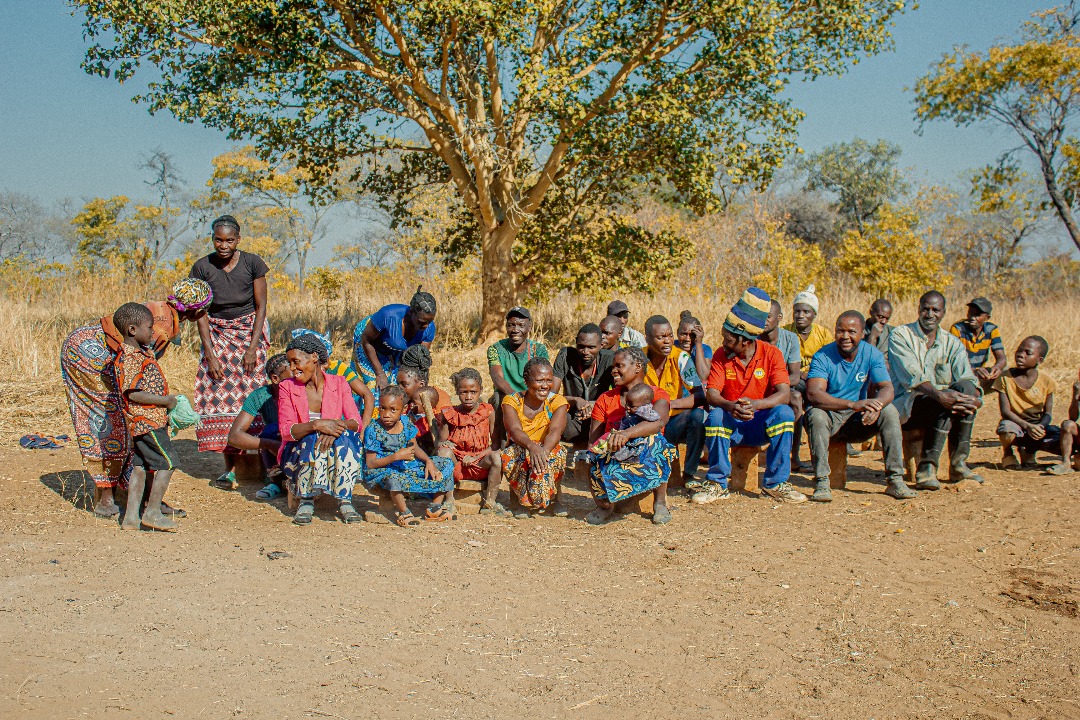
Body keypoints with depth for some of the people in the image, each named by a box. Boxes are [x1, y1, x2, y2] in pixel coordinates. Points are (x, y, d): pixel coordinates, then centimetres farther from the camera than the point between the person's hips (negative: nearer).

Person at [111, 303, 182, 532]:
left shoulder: (142, 353, 14)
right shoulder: (128, 358, -17)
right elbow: (133, 393, -22)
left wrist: (167, 400, 9)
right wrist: (165, 401, -17)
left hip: (145, 421, 10)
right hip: (147, 421, -10)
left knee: (140, 465, 12)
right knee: (167, 462, -6)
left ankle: (131, 516, 17)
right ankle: (152, 512, 1)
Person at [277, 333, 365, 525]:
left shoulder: (338, 384, 1)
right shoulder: (287, 387, -2)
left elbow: (356, 423, -10)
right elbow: (286, 430, -15)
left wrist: (338, 427, -33)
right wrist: (315, 425, -33)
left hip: (336, 457, 1)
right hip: (297, 454, -1)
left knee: (344, 435, -30)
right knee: (314, 439, -33)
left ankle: (344, 500, -28)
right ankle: (306, 501, -24)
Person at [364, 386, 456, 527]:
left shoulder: (406, 422, 2)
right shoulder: (373, 430, -15)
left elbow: (415, 448, 11)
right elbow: (370, 464, -18)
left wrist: (429, 461, -8)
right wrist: (396, 456, -29)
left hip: (408, 465, 7)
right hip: (384, 468, -7)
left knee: (447, 464, 1)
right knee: (394, 478, -45)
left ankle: (434, 508, 6)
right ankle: (403, 513, -17)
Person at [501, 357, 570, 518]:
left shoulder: (557, 402, -6)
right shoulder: (512, 401, -7)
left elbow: (555, 431, -25)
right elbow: (515, 431, -26)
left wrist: (544, 450, -48)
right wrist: (531, 446, -50)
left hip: (548, 451, 1)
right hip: (519, 453, 0)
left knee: (557, 452, -34)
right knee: (510, 455, -35)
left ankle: (556, 499, -9)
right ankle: (523, 500, -12)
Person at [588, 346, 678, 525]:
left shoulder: (657, 395, 1)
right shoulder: (605, 400, 12)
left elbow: (658, 421, -24)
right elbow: (593, 439, 1)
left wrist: (627, 434, -43)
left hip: (648, 463, -2)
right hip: (613, 461, 2)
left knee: (654, 439, -33)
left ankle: (660, 502, -13)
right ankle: (605, 505, -2)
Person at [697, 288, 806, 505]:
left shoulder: (772, 354, -8)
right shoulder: (721, 355, -5)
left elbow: (784, 394, -19)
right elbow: (712, 393, -15)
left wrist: (755, 404, -38)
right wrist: (730, 406, -38)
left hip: (761, 425, 0)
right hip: (731, 424, 0)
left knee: (784, 413, -29)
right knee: (715, 415, -31)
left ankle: (775, 483, -16)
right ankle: (717, 484, -18)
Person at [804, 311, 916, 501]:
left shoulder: (873, 354, -3)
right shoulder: (823, 356, -14)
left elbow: (887, 389, -14)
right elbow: (813, 393, -30)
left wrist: (876, 406, -40)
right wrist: (853, 404, -44)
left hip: (858, 422, 3)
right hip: (830, 419, -3)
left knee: (889, 411, -22)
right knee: (816, 414, -34)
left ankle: (896, 480, -19)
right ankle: (821, 483, -30)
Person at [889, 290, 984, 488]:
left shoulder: (952, 343, 11)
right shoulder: (900, 336, -2)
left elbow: (968, 378, -4)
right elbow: (912, 376, -18)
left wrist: (975, 398, -28)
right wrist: (939, 395, -35)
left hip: (938, 405, 4)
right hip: (904, 406, -4)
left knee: (965, 388, -25)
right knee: (943, 402, -32)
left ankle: (958, 463, -20)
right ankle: (926, 468, -27)